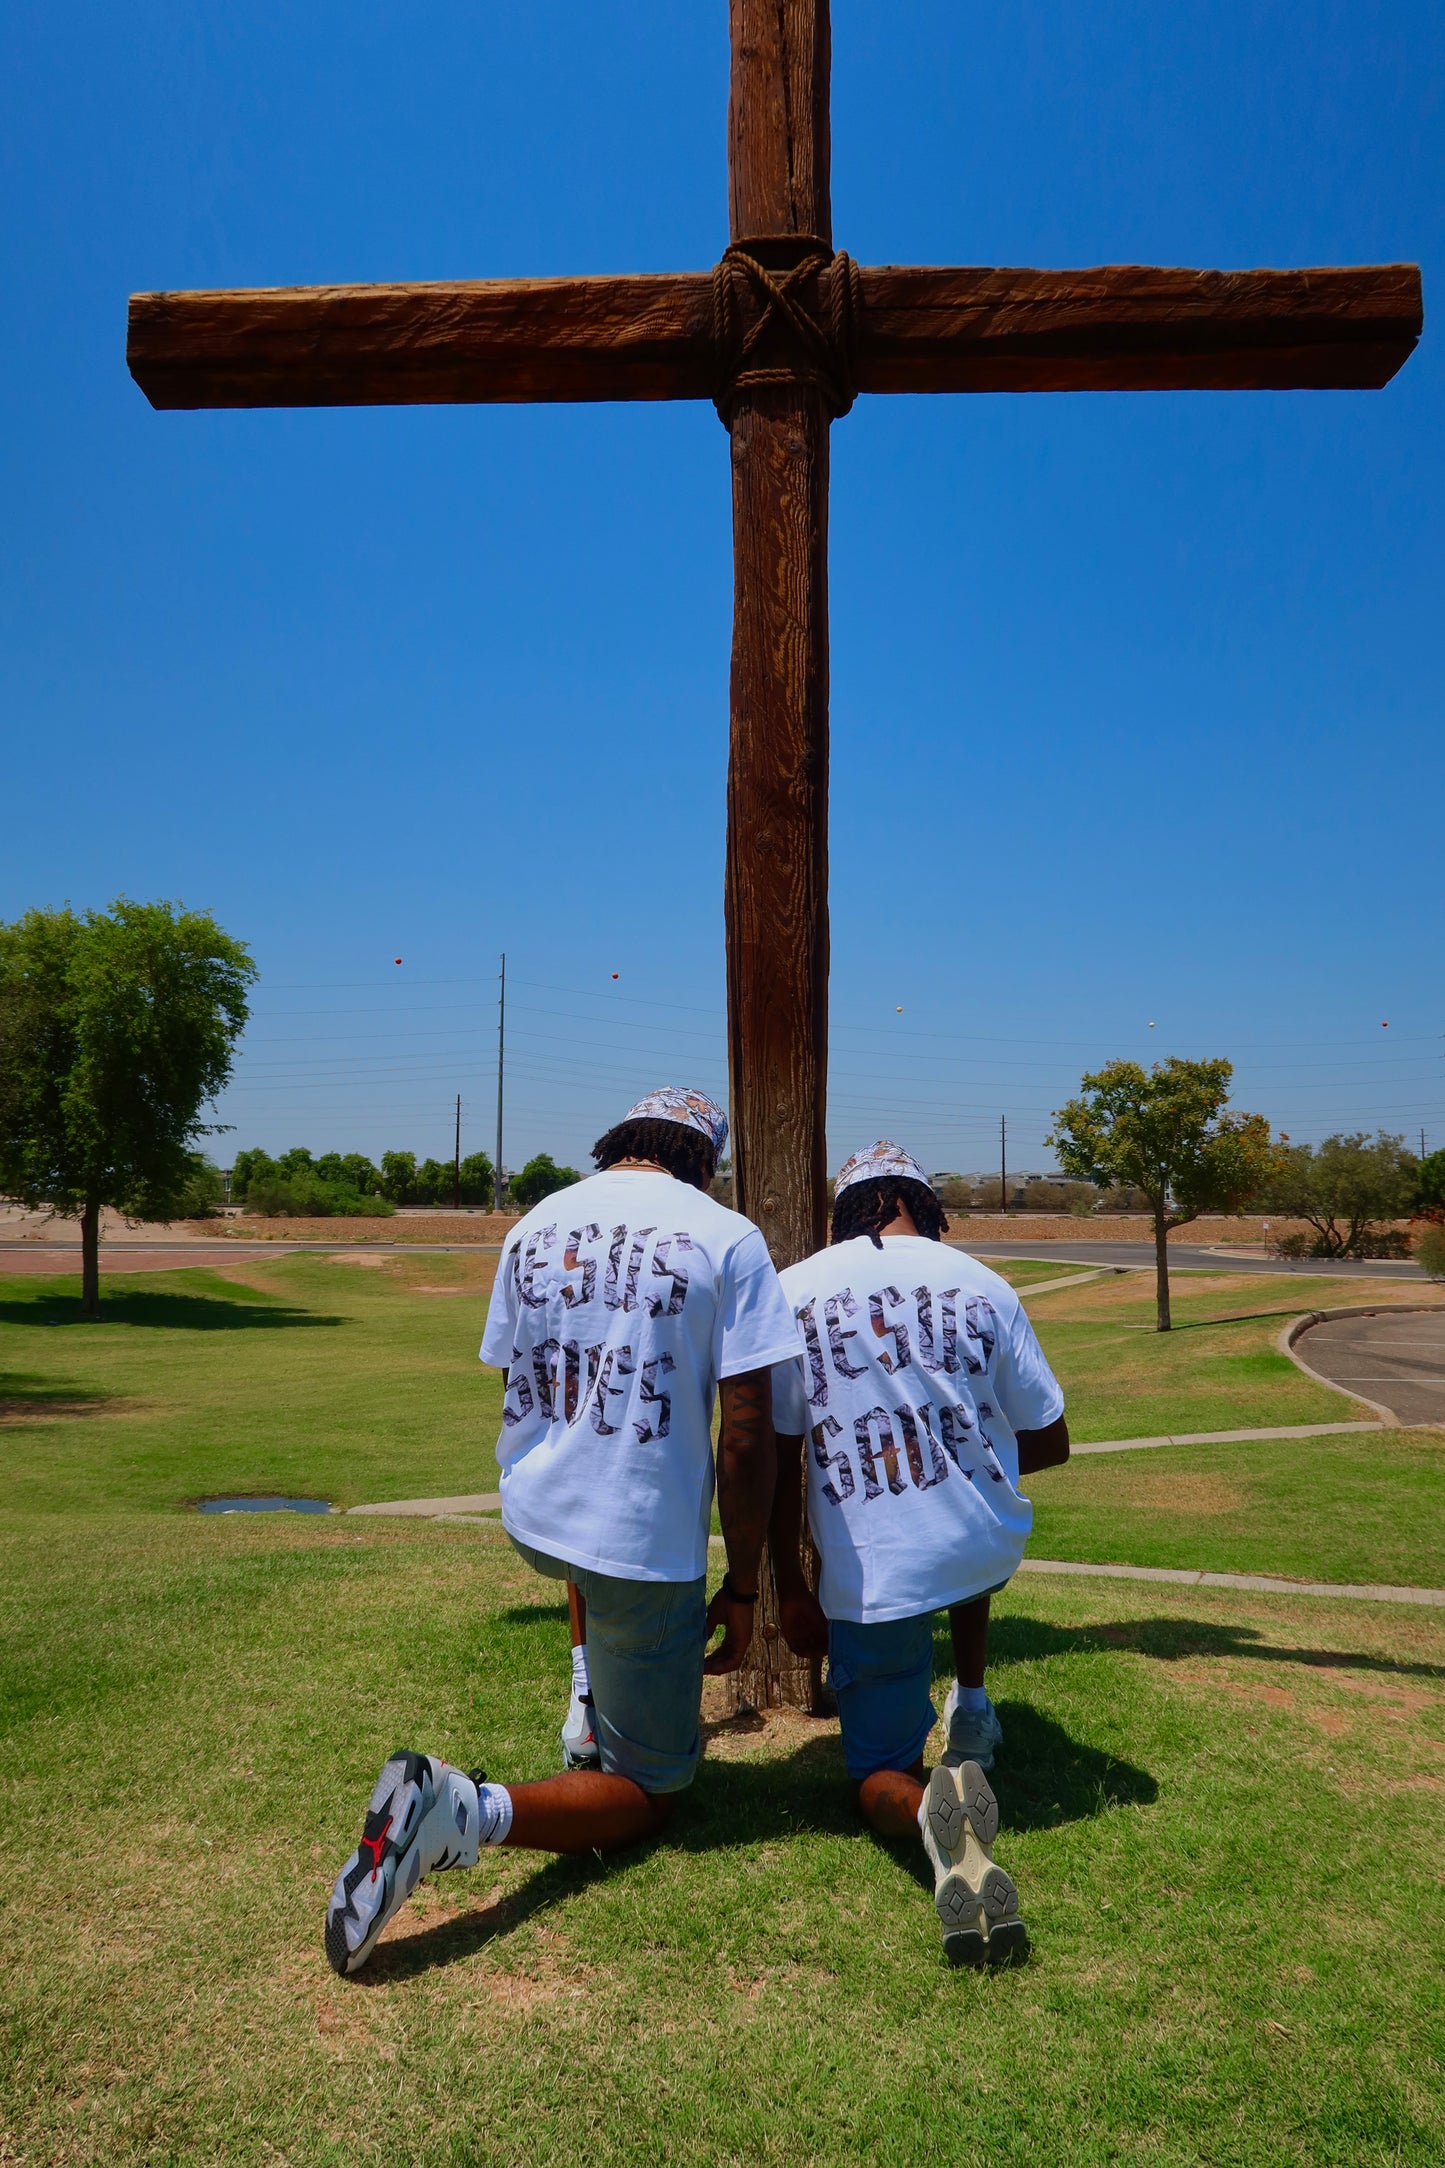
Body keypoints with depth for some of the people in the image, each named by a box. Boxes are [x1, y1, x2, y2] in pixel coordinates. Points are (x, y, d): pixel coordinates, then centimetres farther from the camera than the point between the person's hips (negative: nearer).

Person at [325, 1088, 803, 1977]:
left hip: (528, 1520, 6)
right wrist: (742, 1587, -1)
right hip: (645, 1545, -6)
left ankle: (590, 1701, 35)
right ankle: (475, 1810, -16)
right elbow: (747, 1436, -12)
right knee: (646, 1794, 9)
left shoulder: (533, 1225, 6)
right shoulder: (726, 1237, -9)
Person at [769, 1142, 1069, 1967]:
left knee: (880, 1769, 10)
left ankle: (932, 1809, -23)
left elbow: (778, 1455, -2)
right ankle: (971, 1710, 35)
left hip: (868, 1577, -2)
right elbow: (1051, 1442, 8)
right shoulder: (982, 1283, 1)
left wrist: (790, 1588, 6)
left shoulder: (793, 1290, -2)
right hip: (990, 1550, 3)